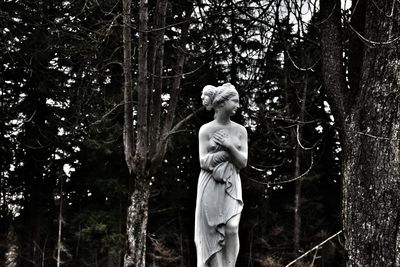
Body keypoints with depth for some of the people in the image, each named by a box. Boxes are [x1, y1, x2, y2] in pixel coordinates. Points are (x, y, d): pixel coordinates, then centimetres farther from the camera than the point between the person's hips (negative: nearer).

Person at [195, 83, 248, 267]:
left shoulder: (240, 130, 7)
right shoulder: (206, 130, -1)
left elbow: (243, 162, 2)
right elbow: (204, 162, -7)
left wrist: (230, 146, -12)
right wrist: (227, 151, -10)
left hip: (231, 186, 2)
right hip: (211, 187, -2)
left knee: (232, 229, -15)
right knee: (213, 234, 0)